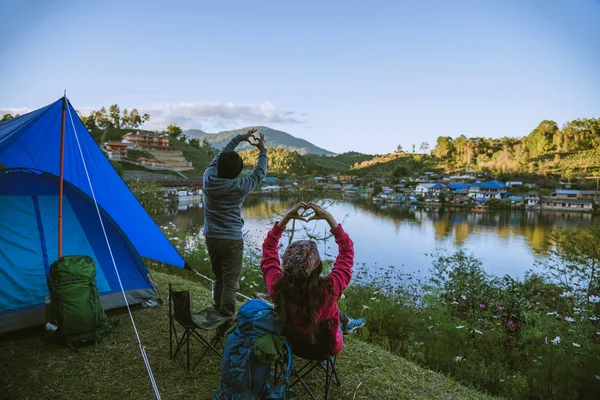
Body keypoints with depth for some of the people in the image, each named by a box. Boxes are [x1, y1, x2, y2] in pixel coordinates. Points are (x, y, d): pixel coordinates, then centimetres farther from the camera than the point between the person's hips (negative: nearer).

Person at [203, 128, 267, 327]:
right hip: (232, 241, -6)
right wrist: (262, 150, 12)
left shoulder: (208, 179, -4)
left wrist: (239, 138, 19)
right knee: (230, 283, -1)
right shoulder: (239, 187, -17)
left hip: (211, 238, 6)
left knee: (219, 279, 18)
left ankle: (219, 316, 27)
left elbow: (219, 156, 11)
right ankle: (225, 323, -1)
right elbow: (259, 173, 0)